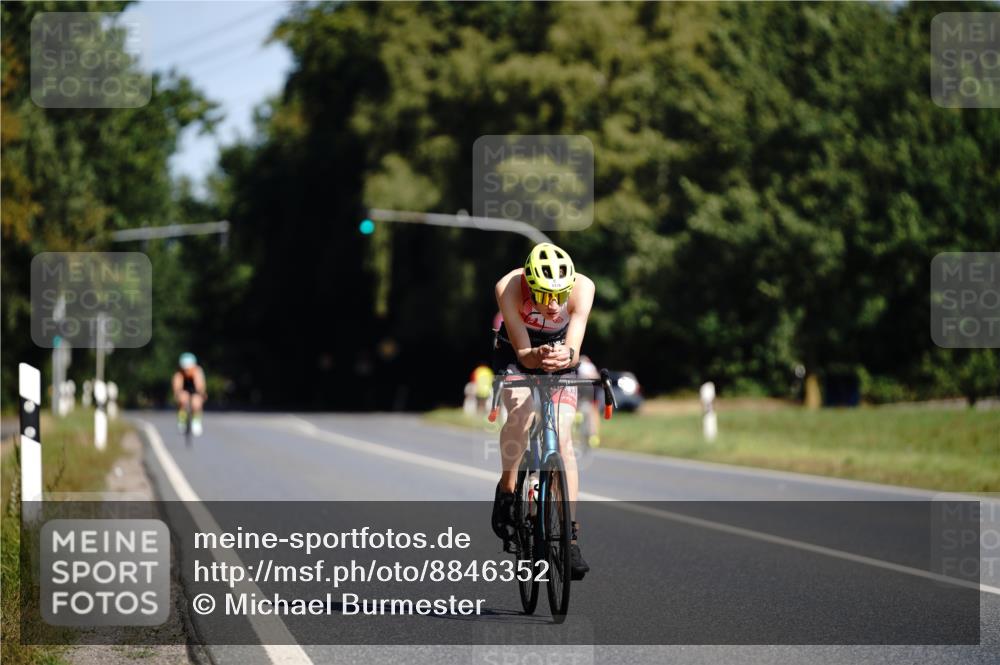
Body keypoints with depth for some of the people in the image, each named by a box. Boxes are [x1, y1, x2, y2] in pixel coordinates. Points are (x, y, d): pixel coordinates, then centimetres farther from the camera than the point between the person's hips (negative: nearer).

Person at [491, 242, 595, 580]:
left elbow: (574, 349, -33)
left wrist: (566, 356, -57)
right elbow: (522, 353, -31)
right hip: (516, 355, -1)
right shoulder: (509, 287, -33)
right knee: (520, 415, -30)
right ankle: (507, 488, -5)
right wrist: (536, 356, -53)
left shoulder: (582, 287, -32)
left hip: (561, 358, 1)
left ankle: (570, 535, -10)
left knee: (563, 438, -14)